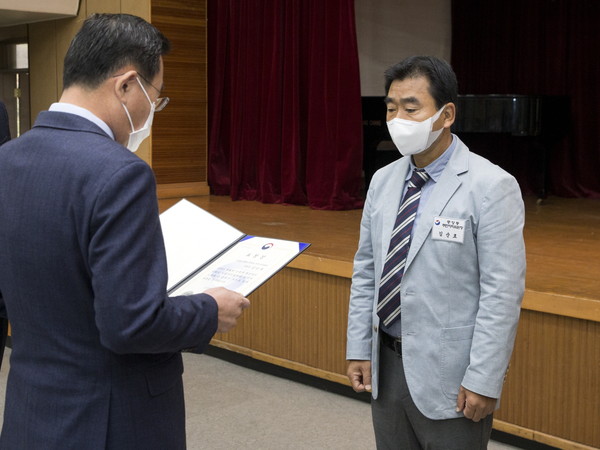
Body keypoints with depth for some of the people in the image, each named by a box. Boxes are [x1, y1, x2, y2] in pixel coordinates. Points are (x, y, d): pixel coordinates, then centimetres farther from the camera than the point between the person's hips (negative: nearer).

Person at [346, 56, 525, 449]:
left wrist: (484, 382, -16)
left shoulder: (490, 186, -13)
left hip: (448, 374, -5)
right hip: (386, 366, 6)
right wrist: (358, 349, 7)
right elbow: (365, 272, 11)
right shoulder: (383, 181, 6)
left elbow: (503, 293, -15)